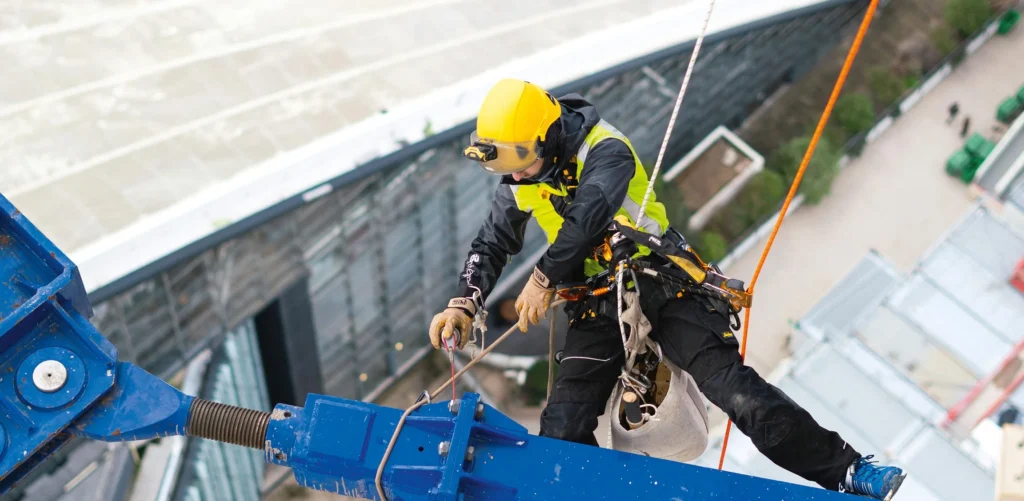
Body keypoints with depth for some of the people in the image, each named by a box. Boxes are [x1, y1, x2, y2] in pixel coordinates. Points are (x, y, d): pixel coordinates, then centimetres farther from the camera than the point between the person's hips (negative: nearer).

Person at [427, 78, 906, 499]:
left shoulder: (604, 150, -19)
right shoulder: (517, 181, 2)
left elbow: (586, 218, -34)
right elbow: (491, 245, 9)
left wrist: (544, 277, -28)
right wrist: (464, 303, -5)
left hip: (662, 288, -5)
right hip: (597, 306, 5)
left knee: (735, 390, -14)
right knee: (561, 432, -3)